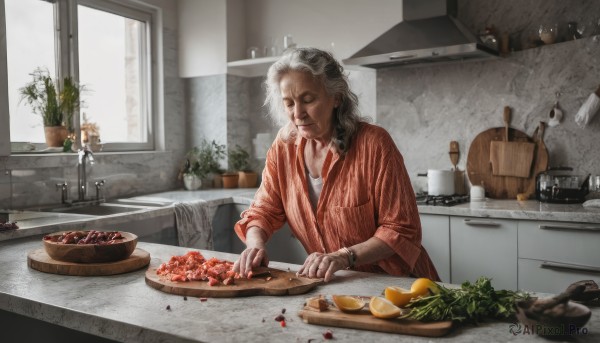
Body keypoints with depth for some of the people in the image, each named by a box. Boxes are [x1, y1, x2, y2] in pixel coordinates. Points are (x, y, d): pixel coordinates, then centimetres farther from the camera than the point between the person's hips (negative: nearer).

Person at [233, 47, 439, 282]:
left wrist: (345, 256, -26)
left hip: (394, 281, -4)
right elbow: (262, 211, 6)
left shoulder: (373, 143, -15)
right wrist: (256, 245, -16)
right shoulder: (284, 146, 0)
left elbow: (401, 229, -13)